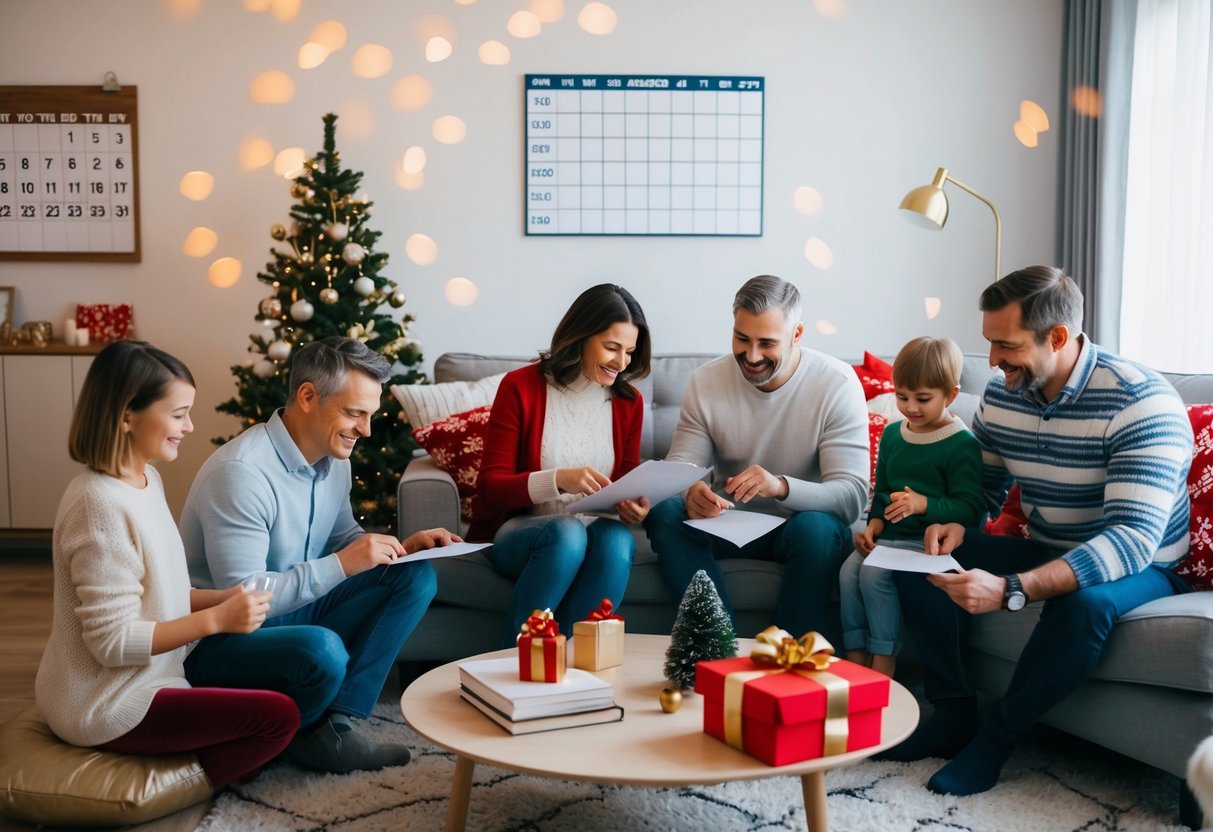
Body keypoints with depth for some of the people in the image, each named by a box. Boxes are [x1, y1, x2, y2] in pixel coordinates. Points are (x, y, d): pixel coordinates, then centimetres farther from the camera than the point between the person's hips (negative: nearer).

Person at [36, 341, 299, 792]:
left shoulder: (145, 479, 3)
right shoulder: (101, 505, -26)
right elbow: (112, 642, -25)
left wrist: (224, 598, -4)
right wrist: (216, 619, -24)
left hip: (136, 678, 10)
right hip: (102, 703, -10)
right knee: (279, 715, -15)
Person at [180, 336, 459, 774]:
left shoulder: (333, 459, 1)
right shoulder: (241, 472, -27)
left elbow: (343, 538, 16)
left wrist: (400, 547, -4)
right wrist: (342, 564, -32)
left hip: (292, 609, 9)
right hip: (221, 639, -9)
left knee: (415, 576, -5)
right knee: (322, 651, -38)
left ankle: (335, 722, -11)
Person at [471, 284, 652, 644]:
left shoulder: (629, 401, 5)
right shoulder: (520, 387, -7)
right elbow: (490, 486, -10)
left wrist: (634, 505, -13)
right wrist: (558, 479, -28)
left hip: (594, 532, 3)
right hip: (517, 531, -3)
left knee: (617, 538, -32)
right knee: (567, 532, -36)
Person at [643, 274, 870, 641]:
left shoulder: (838, 384, -14)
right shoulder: (705, 382, -5)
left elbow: (852, 496, -21)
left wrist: (780, 485, -41)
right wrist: (689, 493, -33)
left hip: (802, 522, -2)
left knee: (816, 528, -36)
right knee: (663, 513, -26)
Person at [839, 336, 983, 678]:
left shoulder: (962, 444, -9)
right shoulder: (892, 433, 13)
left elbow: (969, 510, -15)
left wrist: (924, 504, -30)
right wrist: (874, 524, 2)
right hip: (891, 535, 7)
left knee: (875, 572, -27)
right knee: (848, 569, -19)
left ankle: (883, 665, -16)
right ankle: (855, 660, -11)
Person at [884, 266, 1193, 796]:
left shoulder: (1141, 401, -26)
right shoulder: (1001, 395, -5)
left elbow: (1133, 538, -36)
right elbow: (985, 484, 11)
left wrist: (1010, 590, -47)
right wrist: (956, 524, -16)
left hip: (1136, 571, -6)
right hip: (1045, 554, 6)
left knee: (1085, 601, -39)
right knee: (921, 564, -10)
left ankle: (995, 739, -17)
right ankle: (954, 714, -3)